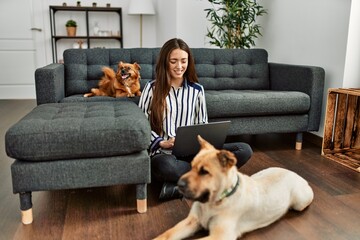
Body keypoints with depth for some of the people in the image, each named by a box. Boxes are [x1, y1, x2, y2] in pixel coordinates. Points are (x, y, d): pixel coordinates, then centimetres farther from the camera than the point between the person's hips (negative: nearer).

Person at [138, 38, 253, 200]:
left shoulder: (197, 90, 12)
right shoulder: (152, 88, 3)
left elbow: (202, 124, 15)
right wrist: (162, 143, -15)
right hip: (163, 153, -4)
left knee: (244, 150, -18)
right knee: (166, 166, -43)